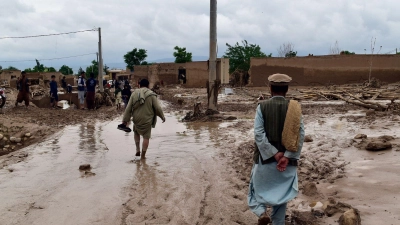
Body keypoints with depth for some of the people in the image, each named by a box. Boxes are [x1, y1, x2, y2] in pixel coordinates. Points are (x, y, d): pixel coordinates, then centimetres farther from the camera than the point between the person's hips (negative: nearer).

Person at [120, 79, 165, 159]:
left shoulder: (134, 94, 2)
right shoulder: (151, 95, -7)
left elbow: (128, 108, 1)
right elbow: (157, 108, -7)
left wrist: (125, 120, 5)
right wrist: (162, 117, 8)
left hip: (136, 119, 3)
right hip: (147, 120, -3)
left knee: (136, 132, 28)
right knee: (146, 137, 7)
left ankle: (137, 150, 22)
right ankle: (143, 155, 9)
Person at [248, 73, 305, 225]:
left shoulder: (262, 107, -7)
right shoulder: (294, 108, -2)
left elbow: (259, 134, -15)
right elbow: (300, 134, -10)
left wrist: (275, 154, -12)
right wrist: (287, 156, -13)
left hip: (265, 158, -2)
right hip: (287, 161, 2)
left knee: (259, 187, 17)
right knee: (281, 193, 15)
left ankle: (262, 212, -4)